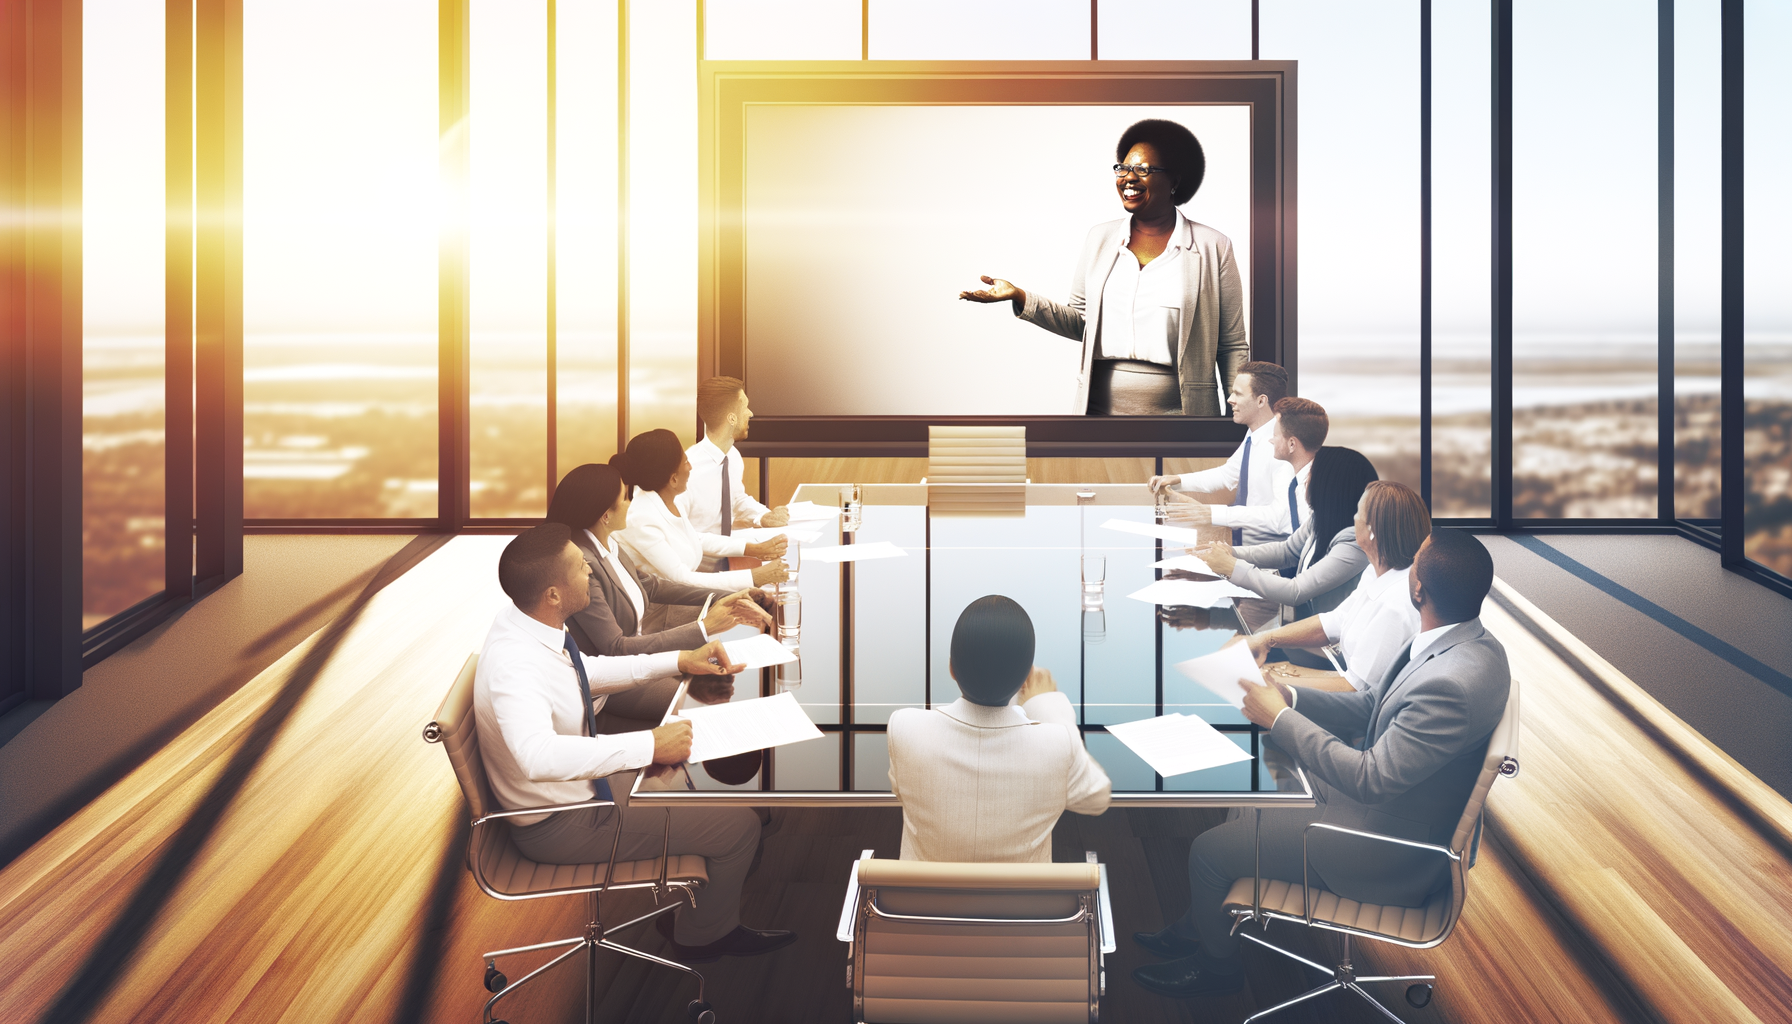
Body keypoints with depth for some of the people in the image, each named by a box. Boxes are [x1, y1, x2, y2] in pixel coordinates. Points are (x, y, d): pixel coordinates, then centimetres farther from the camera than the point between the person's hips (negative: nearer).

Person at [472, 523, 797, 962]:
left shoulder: (528, 622, -7)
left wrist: (680, 661, 4)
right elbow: (538, 755, -51)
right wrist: (650, 745, -45)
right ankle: (704, 935, 24)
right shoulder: (513, 663, -35)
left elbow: (586, 671, 12)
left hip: (581, 779, 9)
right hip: (559, 825, -9)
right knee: (739, 825, -4)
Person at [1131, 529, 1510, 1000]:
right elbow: (1370, 705, 7)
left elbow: (1370, 779, -31)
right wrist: (1289, 697, -6)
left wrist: (1280, 718, -22)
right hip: (1386, 795, 10)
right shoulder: (1462, 640, -4)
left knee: (1209, 851, 0)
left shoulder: (1452, 683, -36)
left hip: (1388, 852, -10)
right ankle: (1198, 924, 38)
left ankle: (1216, 961, 28)